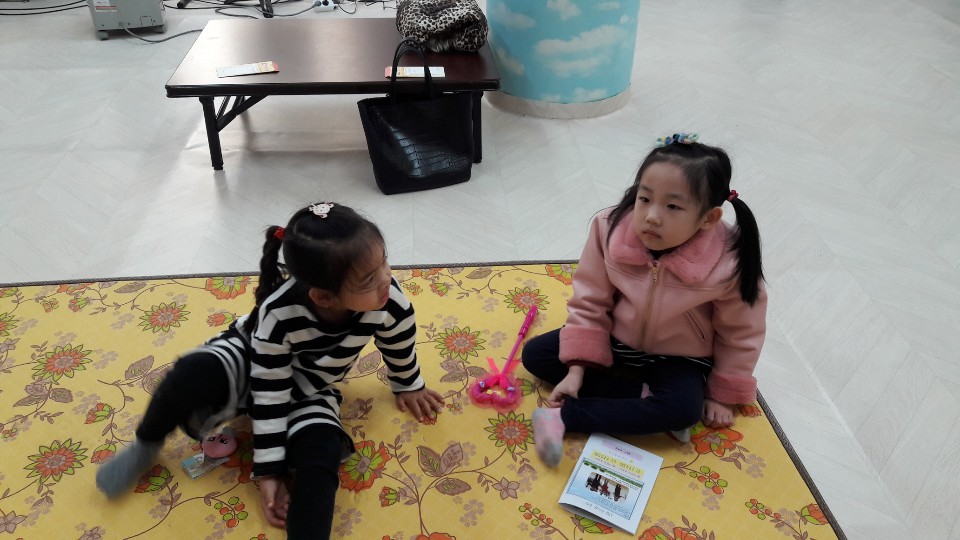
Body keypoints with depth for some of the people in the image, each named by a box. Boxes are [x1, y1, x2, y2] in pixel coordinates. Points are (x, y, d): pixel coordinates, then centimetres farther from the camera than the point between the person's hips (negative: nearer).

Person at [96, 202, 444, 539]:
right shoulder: (278, 313, -36)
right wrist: (268, 470, -21)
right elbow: (269, 393, -25)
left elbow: (400, 342, -6)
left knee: (320, 452, -30)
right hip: (251, 362, -2)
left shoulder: (387, 298, -30)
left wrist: (409, 386, 13)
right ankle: (146, 447, -2)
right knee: (193, 374, -33)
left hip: (308, 392, 2)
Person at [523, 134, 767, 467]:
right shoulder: (609, 228, -25)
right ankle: (644, 397, -14)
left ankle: (564, 417, -24)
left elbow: (740, 334, -11)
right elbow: (589, 304, -12)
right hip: (615, 340, 3)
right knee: (535, 355, -10)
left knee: (685, 408, -32)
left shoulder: (730, 264, -30)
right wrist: (577, 370, -15)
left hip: (677, 358, -2)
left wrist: (722, 394, -1)